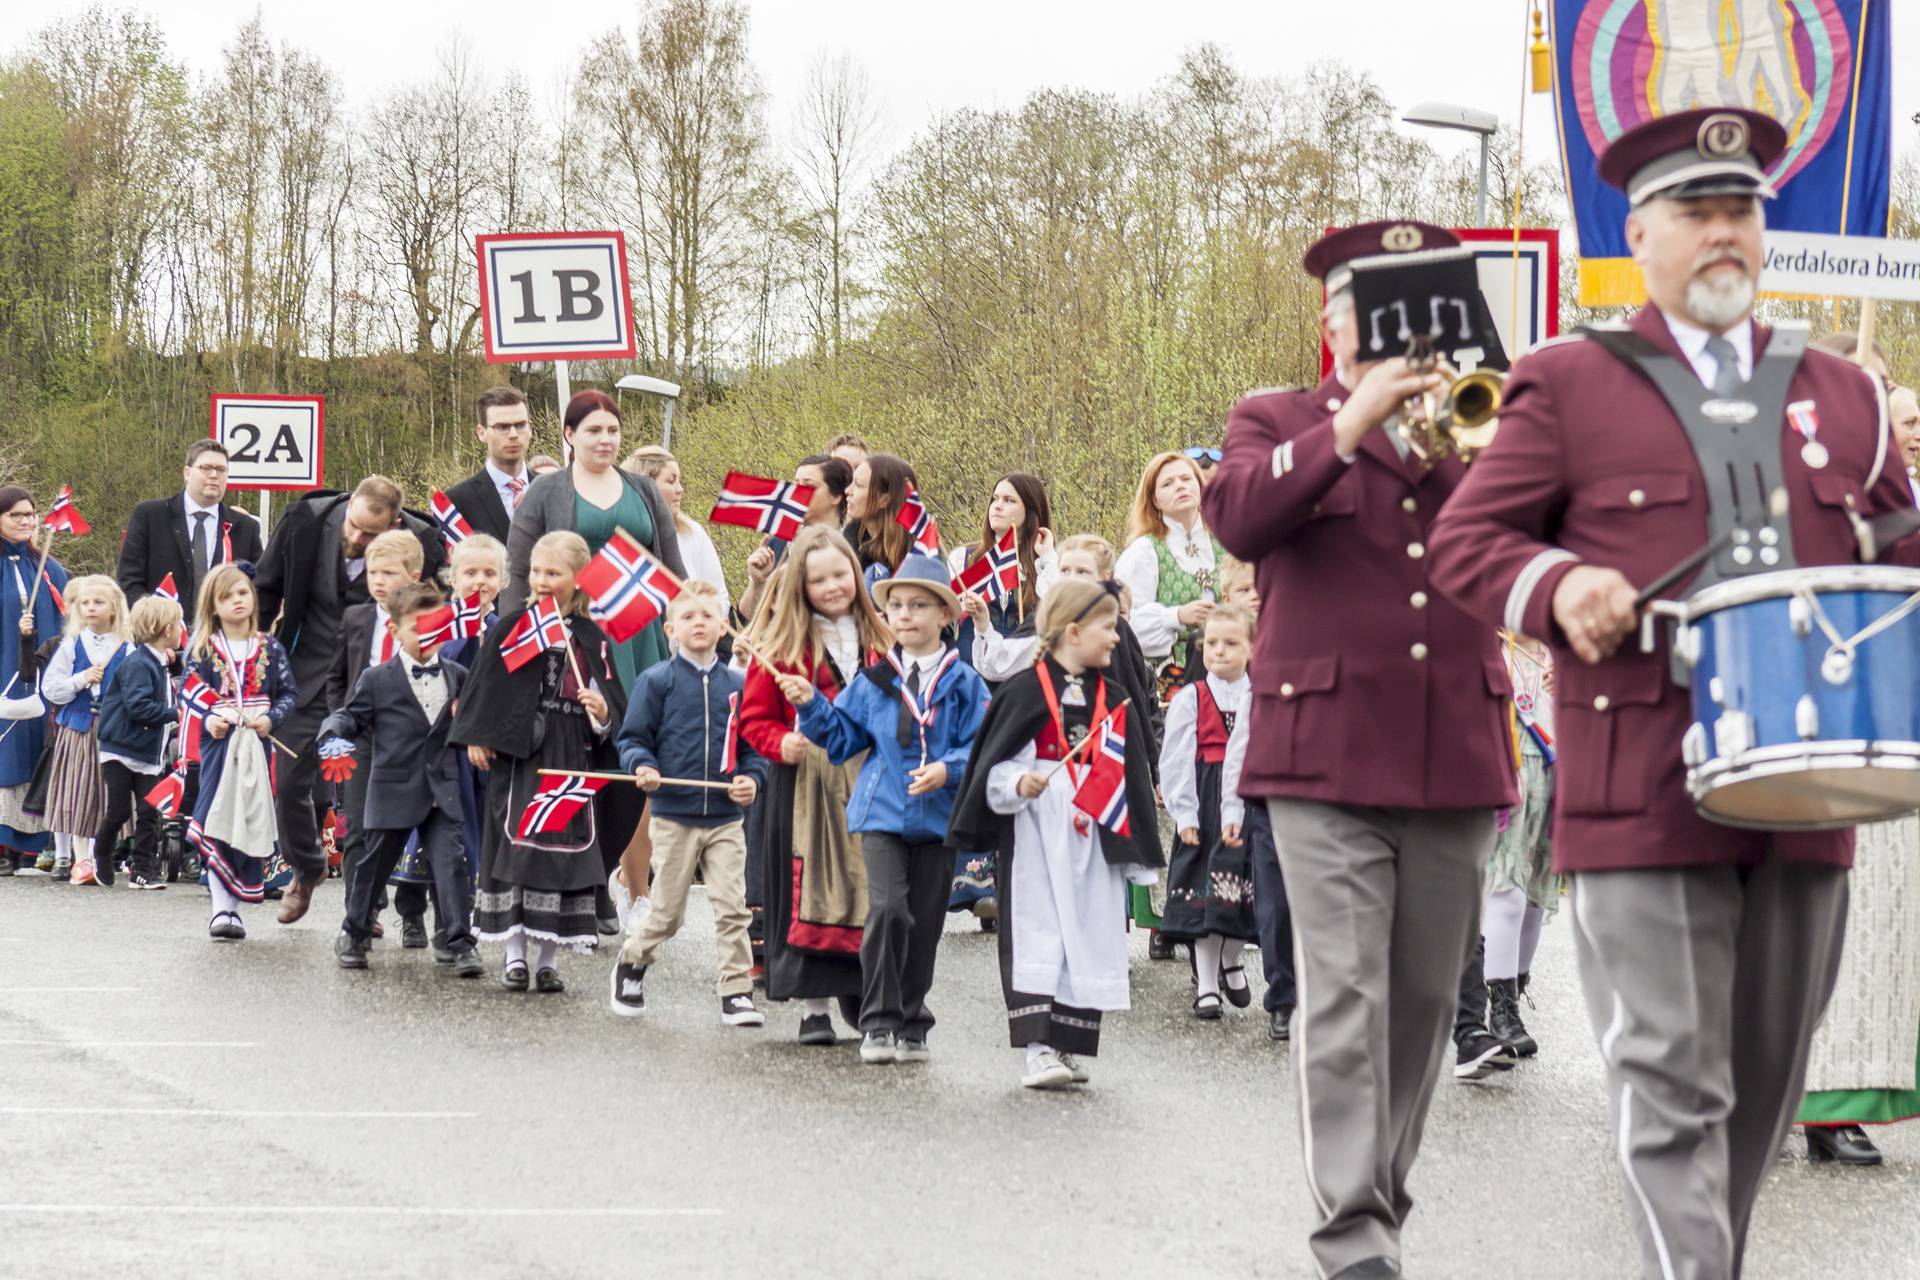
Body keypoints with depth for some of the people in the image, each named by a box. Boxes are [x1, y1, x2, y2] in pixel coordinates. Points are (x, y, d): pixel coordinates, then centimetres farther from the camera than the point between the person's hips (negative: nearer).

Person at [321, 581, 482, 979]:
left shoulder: (456, 676, 9)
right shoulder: (376, 680, -3)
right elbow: (350, 716, 2)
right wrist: (334, 735, -18)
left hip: (441, 792, 2)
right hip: (391, 792, -2)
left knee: (450, 863, -11)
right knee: (372, 863, 11)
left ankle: (460, 942, -10)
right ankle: (354, 933, 31)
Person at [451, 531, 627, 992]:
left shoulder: (592, 640, 6)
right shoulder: (510, 628, 2)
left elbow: (613, 707, 8)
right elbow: (483, 686, 3)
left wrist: (602, 712, -13)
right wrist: (476, 739, -3)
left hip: (572, 759, 1)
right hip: (517, 753, -1)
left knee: (563, 851, 3)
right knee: (515, 847, -2)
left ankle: (549, 958, 11)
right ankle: (514, 953, 6)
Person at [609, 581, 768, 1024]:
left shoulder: (737, 685, 5)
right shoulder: (657, 682, -2)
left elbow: (753, 746, 10)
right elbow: (633, 738, 1)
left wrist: (752, 778, -8)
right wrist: (641, 767, -18)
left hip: (726, 818, 2)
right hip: (673, 816, -2)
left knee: (732, 907, -5)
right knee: (668, 912, 7)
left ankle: (737, 992, 1)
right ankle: (631, 963, 33)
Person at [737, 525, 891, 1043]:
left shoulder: (879, 638, 10)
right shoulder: (781, 645, -1)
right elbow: (754, 718, 1)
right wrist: (783, 744, -17)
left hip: (869, 782, 3)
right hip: (805, 783, -3)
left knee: (869, 890, 6)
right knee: (810, 892, -2)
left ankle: (860, 994, 22)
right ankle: (813, 1007, 4)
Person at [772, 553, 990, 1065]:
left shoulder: (964, 684, 2)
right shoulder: (873, 681, 8)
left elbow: (981, 748, -2)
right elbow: (842, 737, 11)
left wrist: (948, 770, -19)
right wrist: (810, 706, -4)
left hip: (939, 817, 0)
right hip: (883, 815, 0)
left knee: (924, 922, 6)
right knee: (887, 910, -16)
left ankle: (911, 1026, 19)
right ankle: (878, 1023, -9)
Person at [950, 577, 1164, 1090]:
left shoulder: (1111, 697, 11)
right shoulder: (1027, 691, -7)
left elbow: (1129, 773, 16)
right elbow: (995, 765, -6)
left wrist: (1133, 839, 14)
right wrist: (1018, 785, -26)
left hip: (1094, 839, 6)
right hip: (1038, 838, -5)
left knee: (1088, 940, 5)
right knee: (1037, 937, -8)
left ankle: (1069, 1047, 13)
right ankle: (1038, 1049, -11)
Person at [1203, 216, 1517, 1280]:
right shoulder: (1276, 421, 10)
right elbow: (1238, 518, -10)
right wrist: (1352, 426, -16)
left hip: (1456, 756, 4)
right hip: (1327, 754, -3)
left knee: (1424, 1001, 9)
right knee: (1344, 1000, -10)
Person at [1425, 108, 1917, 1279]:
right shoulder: (1571, 386, 5)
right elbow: (1467, 539, 4)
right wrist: (1557, 586, -16)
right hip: (1644, 788, -4)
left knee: (1768, 1081, 12)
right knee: (1674, 1082, -8)